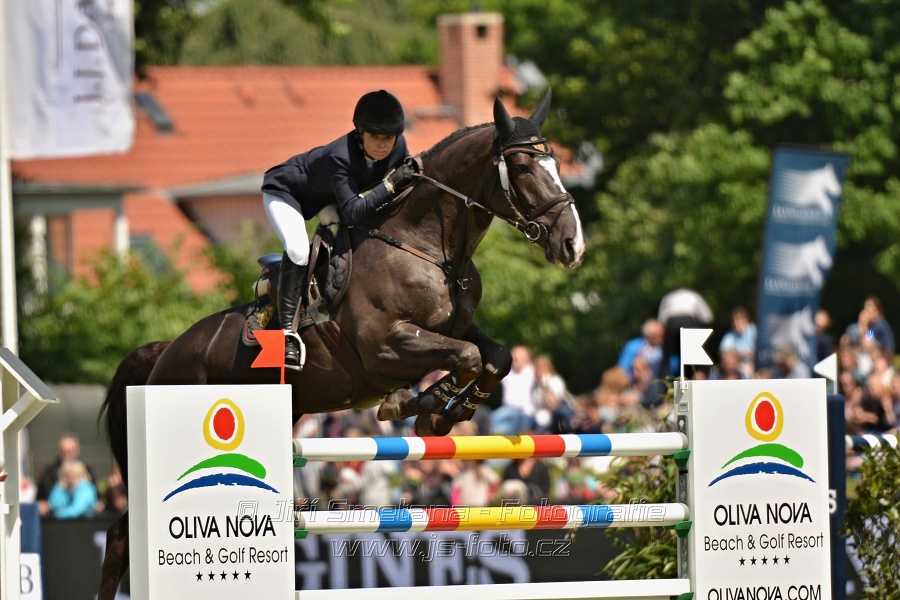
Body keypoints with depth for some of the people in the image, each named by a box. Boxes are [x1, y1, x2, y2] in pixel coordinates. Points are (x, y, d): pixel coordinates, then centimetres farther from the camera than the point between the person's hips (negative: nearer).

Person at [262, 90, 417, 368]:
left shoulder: (398, 146, -22)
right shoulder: (339, 156, -43)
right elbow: (353, 213, -46)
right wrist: (390, 185, -48)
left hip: (326, 201, 8)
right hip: (284, 193, -8)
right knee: (298, 249, -31)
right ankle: (287, 331, -26)